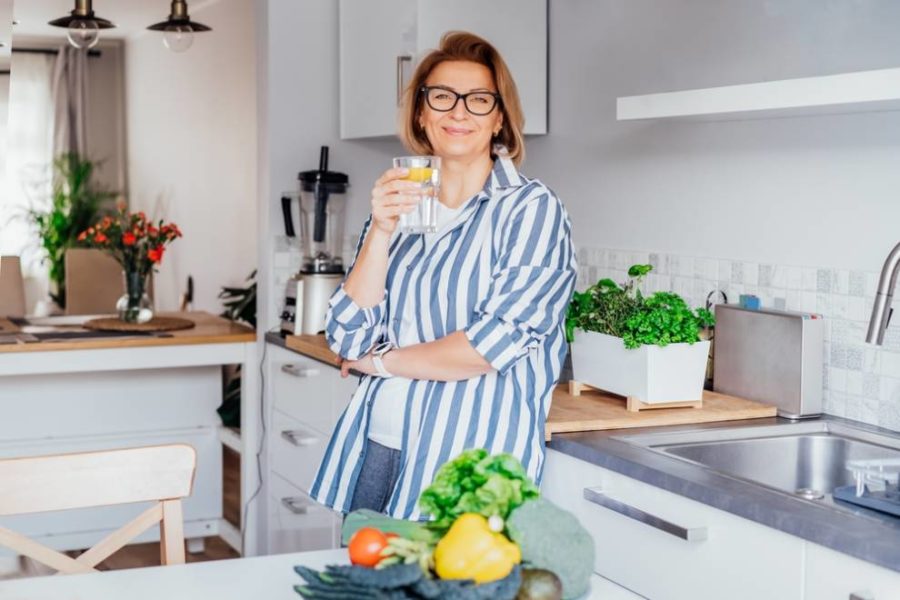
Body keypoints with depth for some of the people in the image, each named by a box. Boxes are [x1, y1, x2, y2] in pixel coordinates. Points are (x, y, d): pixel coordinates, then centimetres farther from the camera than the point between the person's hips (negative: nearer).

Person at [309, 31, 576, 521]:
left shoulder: (531, 209, -5)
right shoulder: (397, 208, 10)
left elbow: (496, 341, -16)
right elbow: (348, 340, 2)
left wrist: (382, 360, -4)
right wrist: (381, 232, -10)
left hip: (468, 461, -5)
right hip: (374, 448, 5)